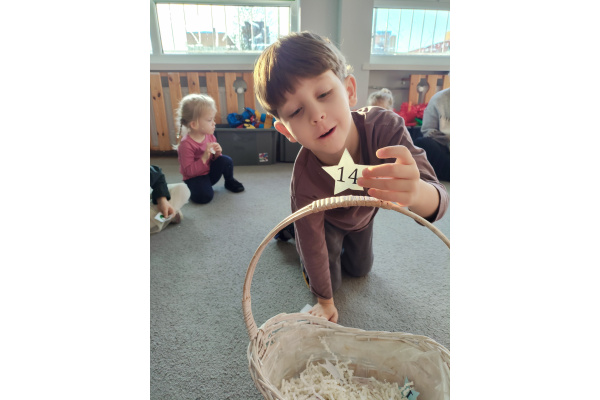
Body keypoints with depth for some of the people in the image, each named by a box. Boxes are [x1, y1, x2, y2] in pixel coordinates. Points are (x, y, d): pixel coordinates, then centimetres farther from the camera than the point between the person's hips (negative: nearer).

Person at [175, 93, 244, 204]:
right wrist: (204, 157, -36)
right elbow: (189, 171, -27)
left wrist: (217, 154, -16)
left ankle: (230, 181, 10)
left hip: (211, 172, 6)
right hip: (195, 177, -6)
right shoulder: (186, 144, -25)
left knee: (226, 160, -17)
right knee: (204, 196, -30)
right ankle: (189, 190, 5)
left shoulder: (210, 136, -4)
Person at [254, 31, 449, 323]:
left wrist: (417, 192, -68)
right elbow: (314, 249, -25)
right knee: (330, 281, 13)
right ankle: (290, 229, 29)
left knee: (360, 269, 24)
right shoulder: (304, 181, -42)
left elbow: (437, 199, -41)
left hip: (363, 215, 3)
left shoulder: (385, 126, -40)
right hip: (327, 222, -3)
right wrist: (325, 301, -9)